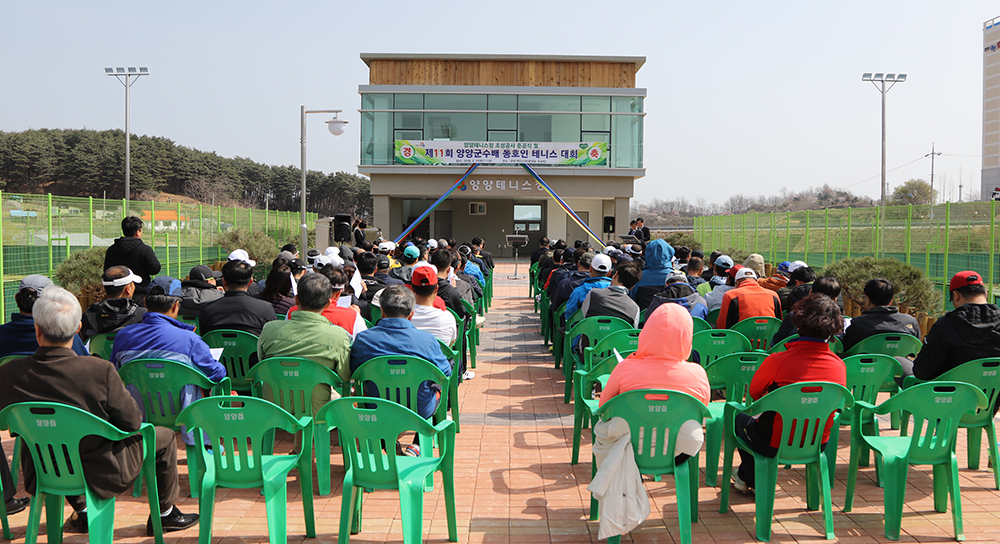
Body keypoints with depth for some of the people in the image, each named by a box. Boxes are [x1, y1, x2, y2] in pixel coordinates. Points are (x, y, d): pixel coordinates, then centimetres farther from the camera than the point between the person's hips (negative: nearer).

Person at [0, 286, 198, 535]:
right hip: (99, 473, -4)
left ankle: (81, 512, 46)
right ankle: (165, 513, 34)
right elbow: (132, 423, -18)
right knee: (163, 437, 19)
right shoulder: (100, 371, -29)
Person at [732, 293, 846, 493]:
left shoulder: (777, 360, -23)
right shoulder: (839, 366, -11)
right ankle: (744, 475, 50)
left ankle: (756, 483, 42)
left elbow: (754, 393, -3)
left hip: (776, 445, -5)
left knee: (741, 419, 28)